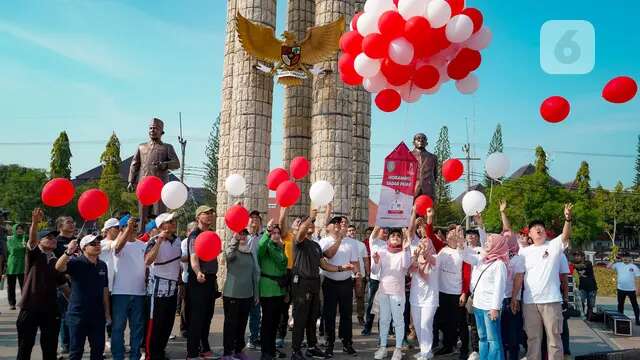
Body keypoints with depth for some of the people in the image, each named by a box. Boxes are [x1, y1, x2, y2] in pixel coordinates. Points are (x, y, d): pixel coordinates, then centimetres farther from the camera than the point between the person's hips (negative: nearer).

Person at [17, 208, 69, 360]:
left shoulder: (56, 261, 11)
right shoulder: (34, 256, -2)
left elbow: (63, 285, 18)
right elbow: (31, 241, -23)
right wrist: (35, 222, -42)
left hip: (51, 308, 4)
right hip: (30, 306, -4)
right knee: (25, 346, 4)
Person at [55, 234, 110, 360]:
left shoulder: (102, 265, 6)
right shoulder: (76, 262, -9)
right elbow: (58, 267, -30)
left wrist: (107, 312, 11)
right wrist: (68, 252, -47)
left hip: (98, 315, 5)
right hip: (78, 314, -5)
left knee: (98, 348, 13)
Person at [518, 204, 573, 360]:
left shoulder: (554, 245, -1)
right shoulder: (524, 251, 9)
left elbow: (566, 235, -17)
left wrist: (568, 218, -32)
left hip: (551, 300, -3)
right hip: (529, 301, 3)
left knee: (554, 337, 6)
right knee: (533, 337, 12)